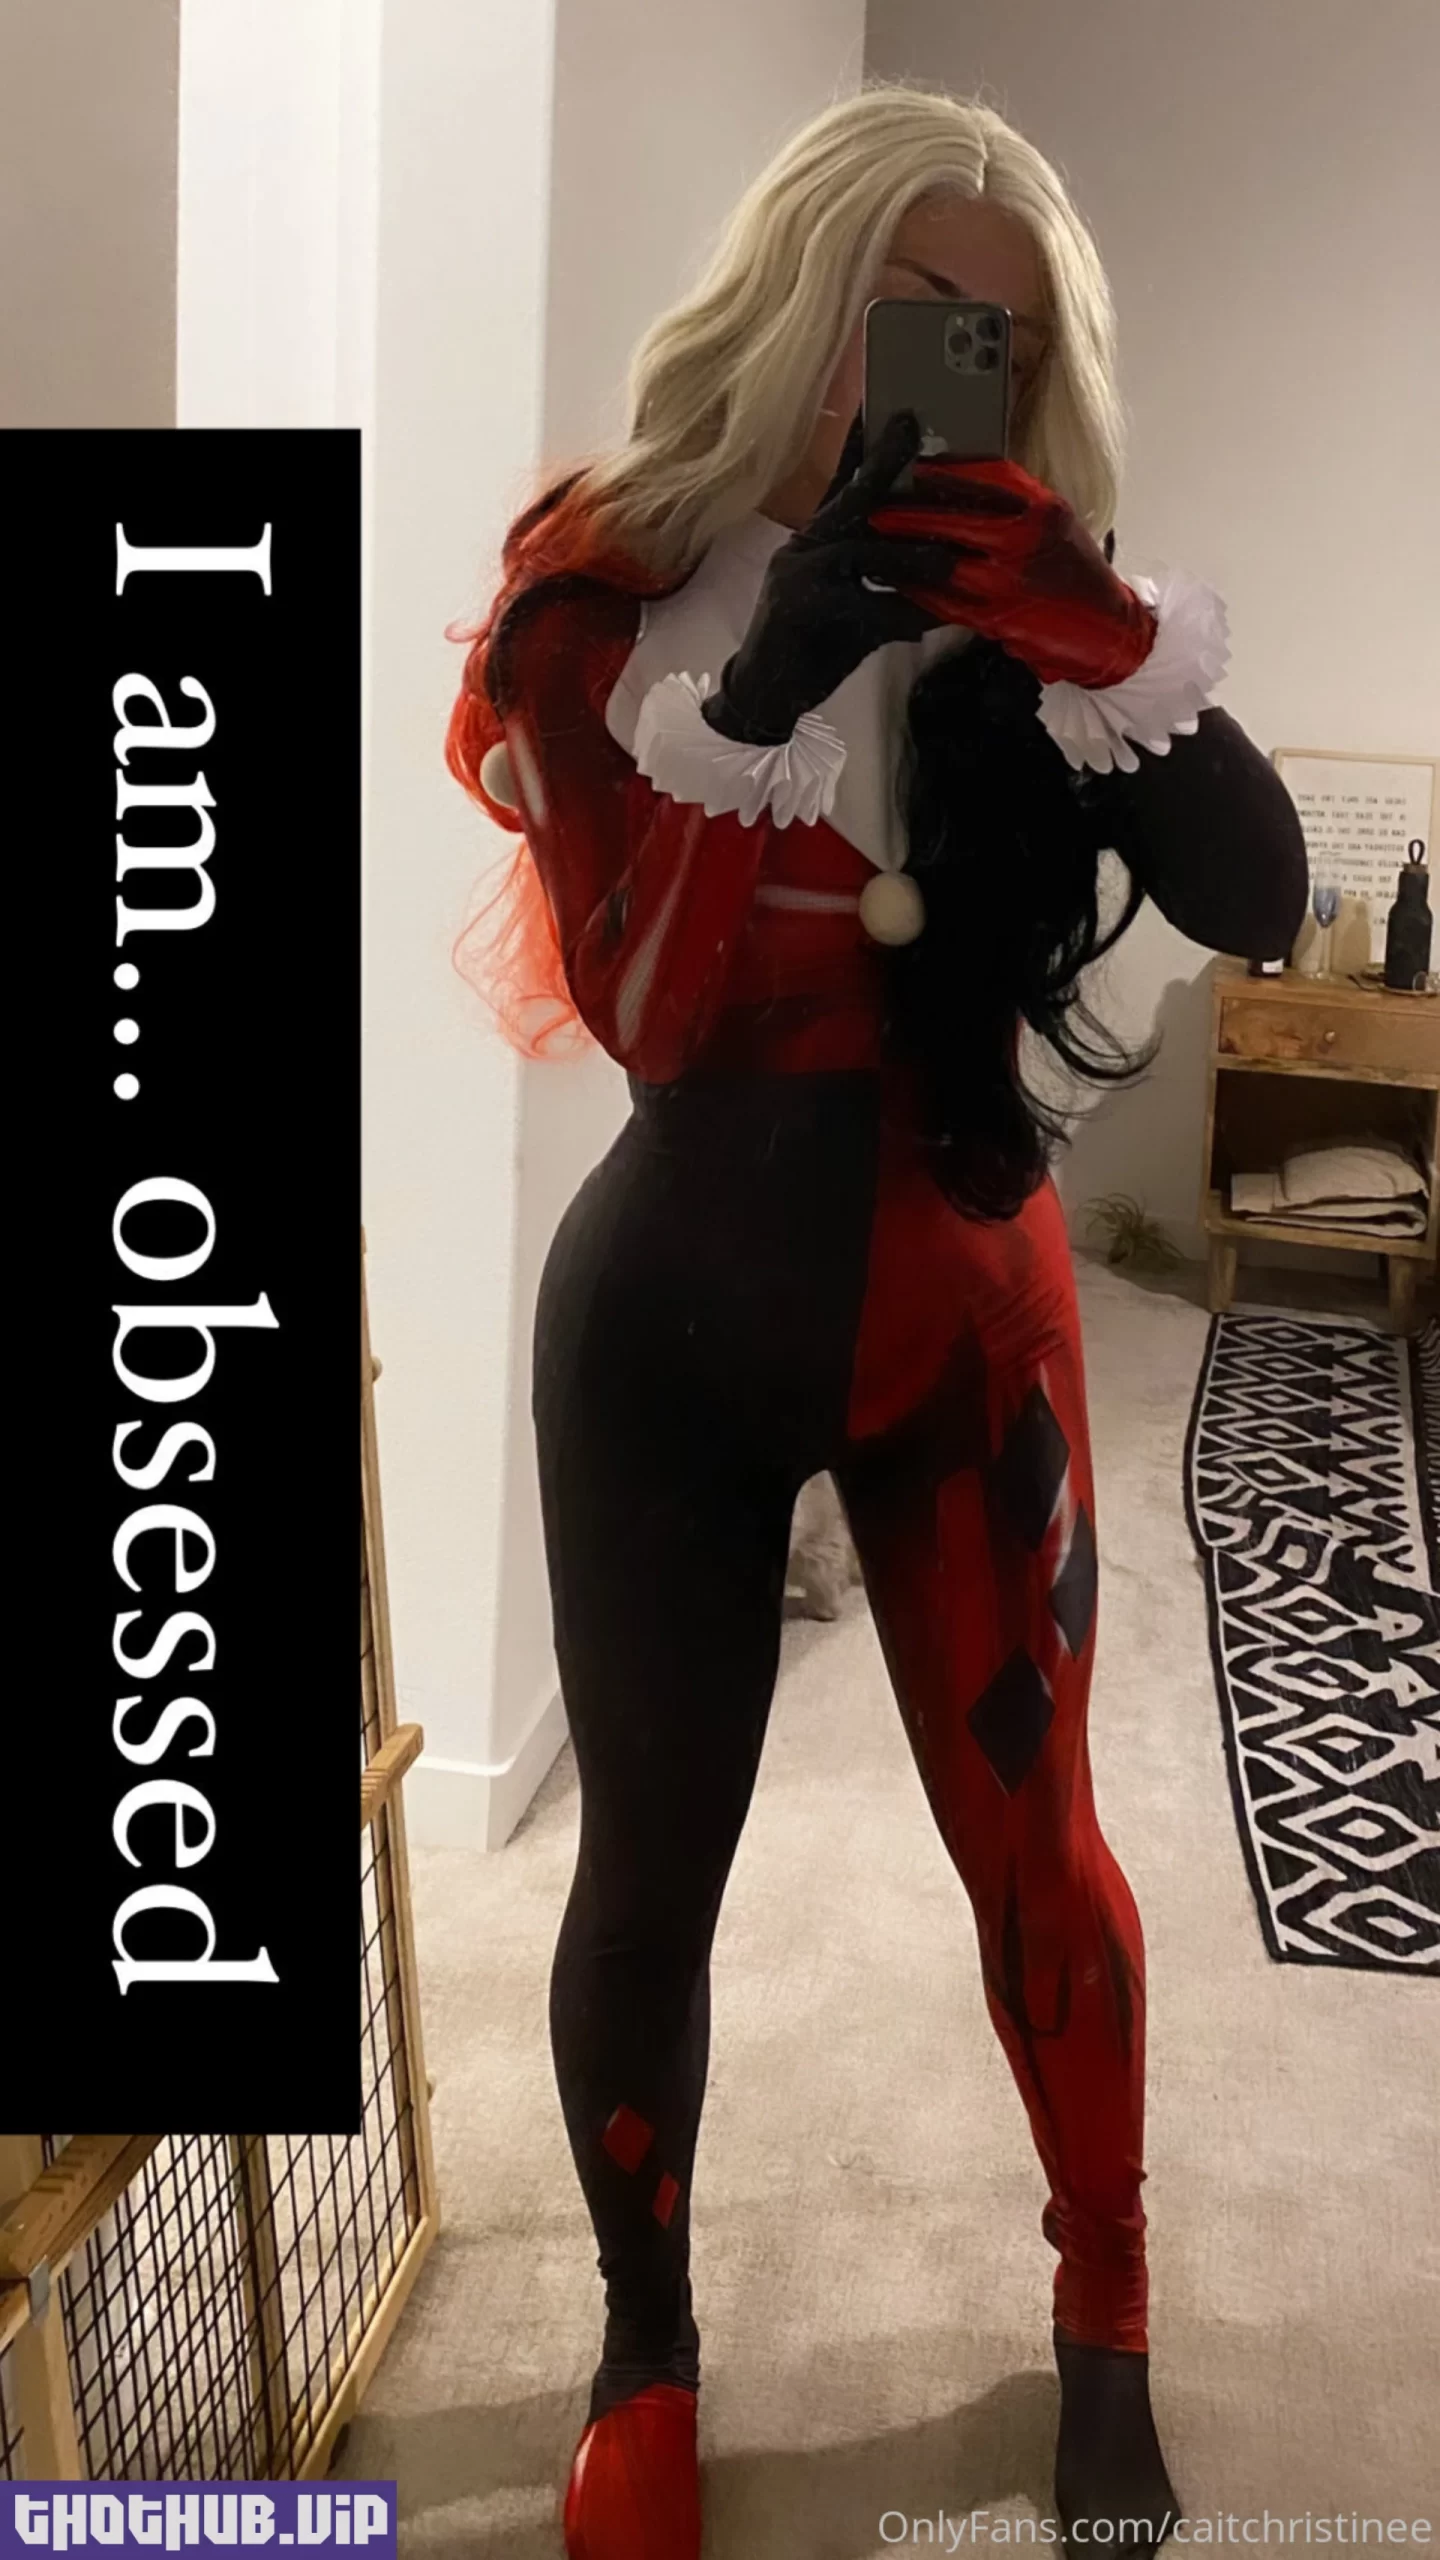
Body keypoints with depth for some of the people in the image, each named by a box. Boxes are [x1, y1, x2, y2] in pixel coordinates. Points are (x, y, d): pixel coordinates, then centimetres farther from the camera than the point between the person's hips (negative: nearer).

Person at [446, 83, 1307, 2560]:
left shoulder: (1009, 609, -2)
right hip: (664, 1330, -1)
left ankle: (1105, 2331, 36)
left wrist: (1087, 635, -28)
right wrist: (767, 683, -27)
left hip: (959, 1322, 2)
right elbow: (637, 1000, -17)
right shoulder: (607, 584, -7)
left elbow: (1258, 894, -14)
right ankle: (645, 2351, 34)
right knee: (650, 1863, 8)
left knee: (1034, 1843, 9)